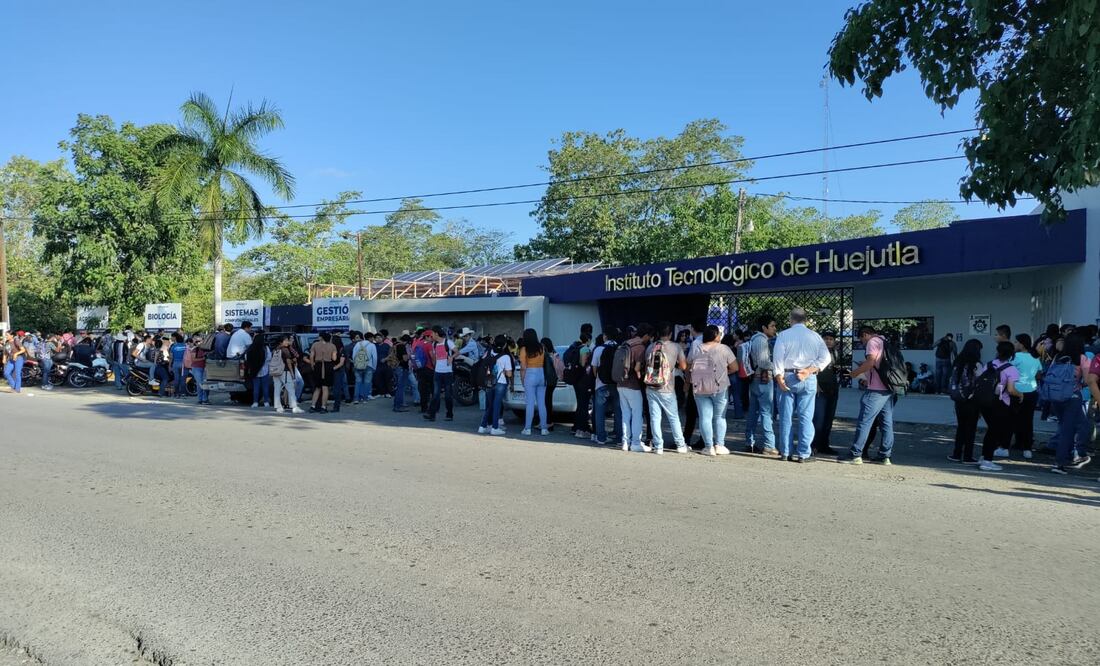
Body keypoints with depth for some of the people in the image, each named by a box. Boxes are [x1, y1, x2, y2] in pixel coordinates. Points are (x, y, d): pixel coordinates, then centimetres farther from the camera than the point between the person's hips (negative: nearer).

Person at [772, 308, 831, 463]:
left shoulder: (783, 335, 0)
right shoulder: (814, 336, 4)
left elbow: (777, 357, -8)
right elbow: (826, 357, -4)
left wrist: (779, 377, -7)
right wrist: (809, 370, -8)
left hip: (787, 377, 0)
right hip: (808, 379, 0)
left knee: (786, 417, 6)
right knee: (806, 417, 3)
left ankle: (785, 452, 9)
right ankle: (803, 453, 1)